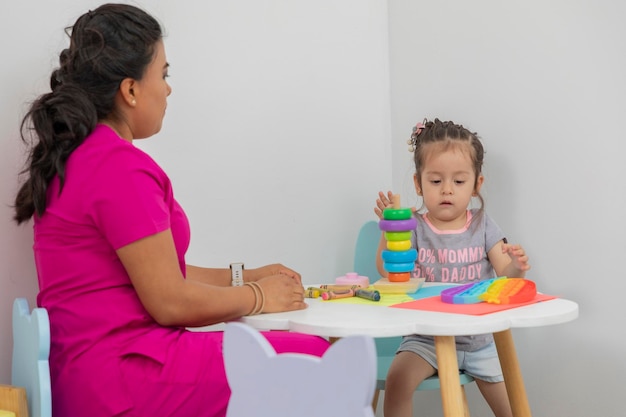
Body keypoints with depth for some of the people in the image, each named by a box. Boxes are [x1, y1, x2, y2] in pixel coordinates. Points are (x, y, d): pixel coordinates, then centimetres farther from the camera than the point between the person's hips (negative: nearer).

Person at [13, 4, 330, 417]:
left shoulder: (71, 157, 13)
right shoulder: (120, 167, -18)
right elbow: (171, 302, -17)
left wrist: (243, 276, 15)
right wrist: (259, 296, -1)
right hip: (127, 382, -10)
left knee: (301, 350, 12)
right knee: (319, 360, -11)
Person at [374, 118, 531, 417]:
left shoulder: (482, 227, 1)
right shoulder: (414, 227, -4)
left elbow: (505, 275, -5)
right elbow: (387, 271, -14)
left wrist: (517, 268, -28)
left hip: (478, 338, 2)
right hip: (426, 338, -2)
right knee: (398, 379, -29)